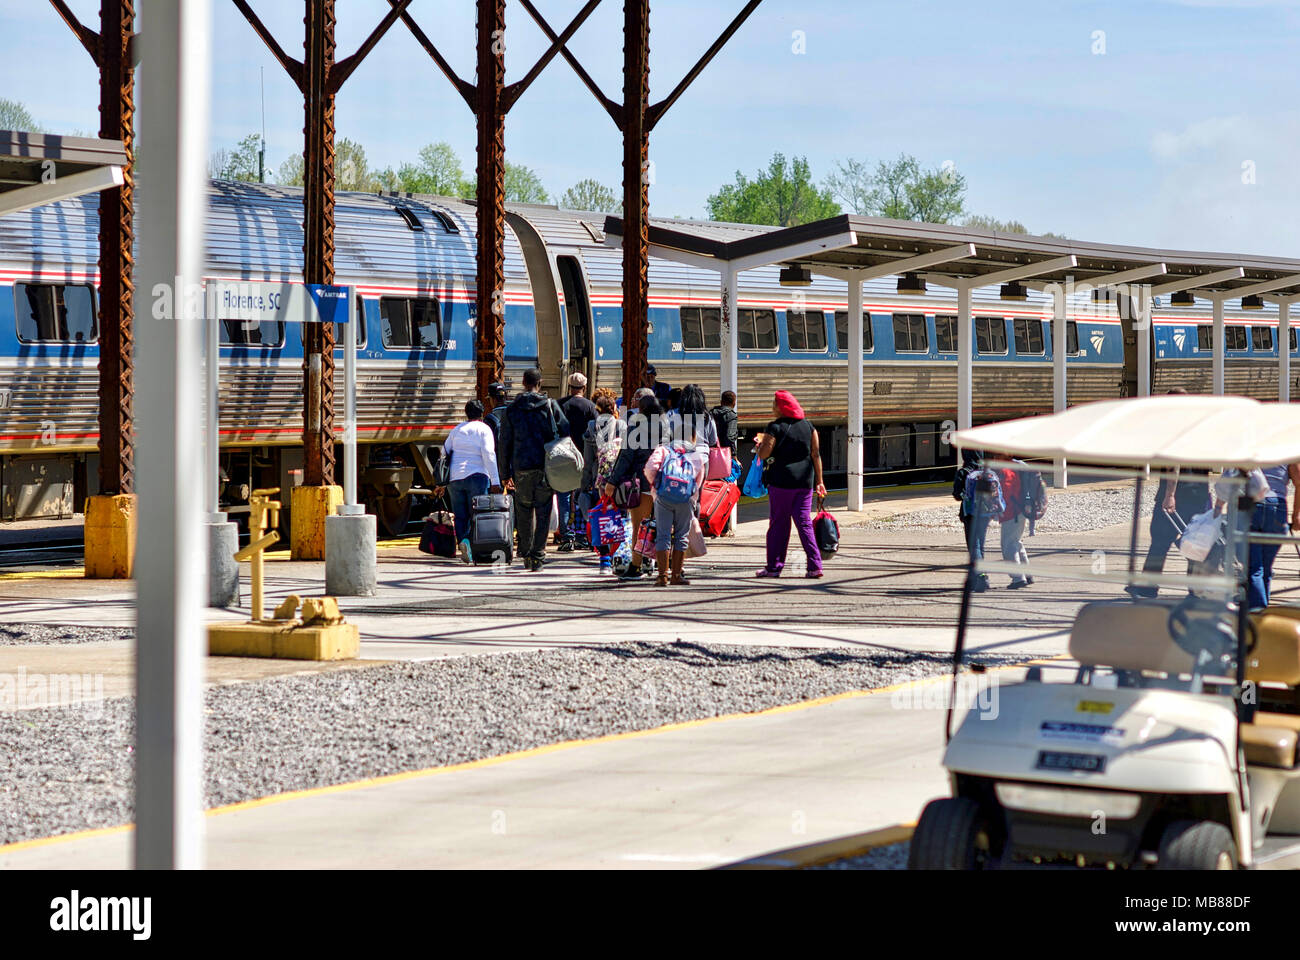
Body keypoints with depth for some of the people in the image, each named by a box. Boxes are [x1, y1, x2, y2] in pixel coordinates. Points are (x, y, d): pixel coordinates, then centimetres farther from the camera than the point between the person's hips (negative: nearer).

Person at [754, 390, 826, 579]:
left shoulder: (775, 427, -8)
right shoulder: (808, 425, 8)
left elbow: (763, 454, -12)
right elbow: (816, 454, 6)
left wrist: (759, 444, 11)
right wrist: (819, 481, 10)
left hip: (781, 480, -4)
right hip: (805, 481, 4)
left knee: (778, 523, 4)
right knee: (804, 522, 5)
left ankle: (774, 567, 6)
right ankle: (815, 565, -4)